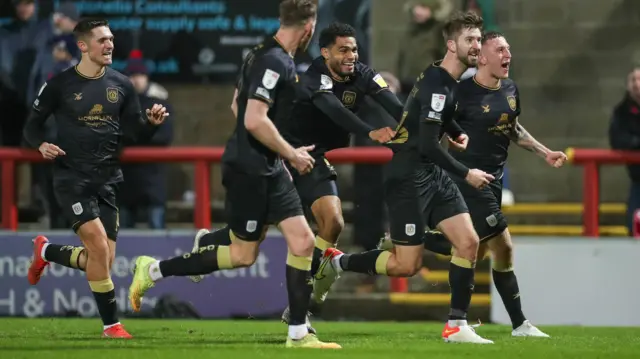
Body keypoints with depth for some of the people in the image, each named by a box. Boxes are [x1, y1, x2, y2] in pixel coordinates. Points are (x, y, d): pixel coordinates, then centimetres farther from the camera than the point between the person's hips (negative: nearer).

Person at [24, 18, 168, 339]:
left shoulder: (121, 85, 6)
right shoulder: (60, 85, -5)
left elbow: (135, 129, 11)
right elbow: (32, 126, 3)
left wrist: (152, 122, -11)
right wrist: (41, 145, -18)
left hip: (107, 180, 5)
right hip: (71, 177, -5)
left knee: (103, 261, 5)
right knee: (99, 246, -19)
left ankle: (46, 252, 34)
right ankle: (111, 325, -8)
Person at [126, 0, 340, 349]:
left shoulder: (265, 55, 10)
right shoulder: (274, 62, -20)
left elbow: (238, 106, 21)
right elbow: (255, 120, -27)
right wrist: (292, 154, -15)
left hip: (268, 170, 10)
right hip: (249, 170, -10)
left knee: (303, 242, 2)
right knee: (242, 255, 0)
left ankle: (298, 334, 3)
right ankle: (153, 270, 11)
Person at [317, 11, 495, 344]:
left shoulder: (447, 80, 9)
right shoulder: (436, 86, -21)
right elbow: (428, 145, -25)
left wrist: (457, 133, 16)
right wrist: (466, 173, -16)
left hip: (432, 175, 9)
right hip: (408, 176, -9)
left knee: (468, 242, -3)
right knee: (407, 264, -5)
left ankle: (456, 325, 1)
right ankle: (336, 262, 14)